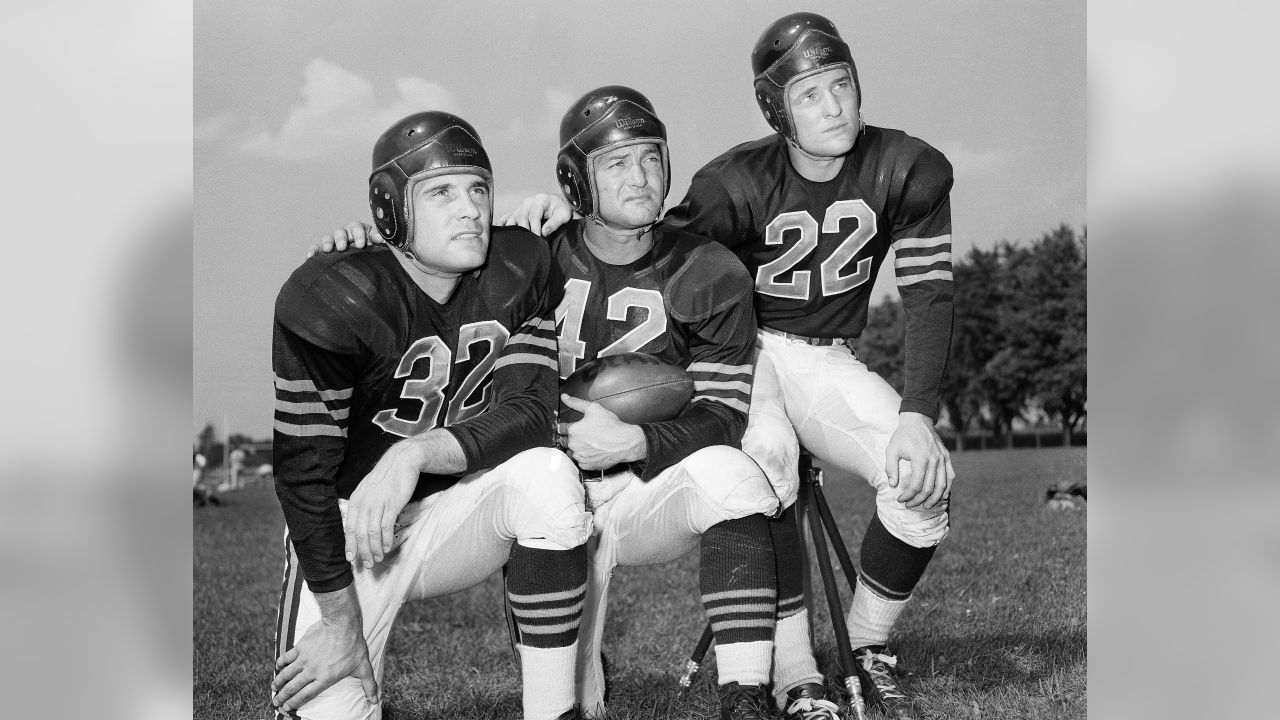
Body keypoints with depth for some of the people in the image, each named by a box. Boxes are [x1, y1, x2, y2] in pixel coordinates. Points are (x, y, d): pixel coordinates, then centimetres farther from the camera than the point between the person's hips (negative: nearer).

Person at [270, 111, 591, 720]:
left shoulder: (519, 269, -6)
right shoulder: (331, 298, -20)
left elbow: (530, 410, -14)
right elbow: (304, 472, -17)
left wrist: (417, 452, -32)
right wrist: (343, 622, -17)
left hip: (452, 510, 3)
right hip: (345, 527, -3)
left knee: (547, 472, -27)